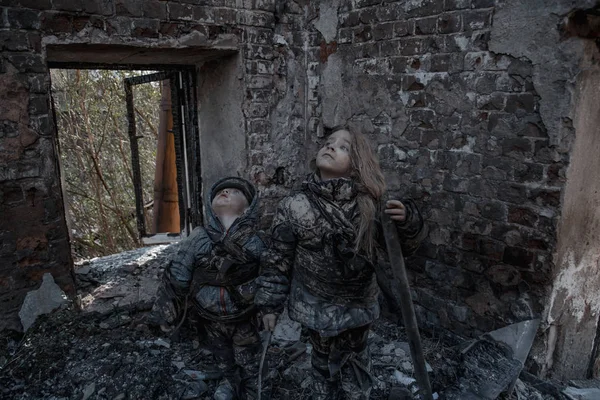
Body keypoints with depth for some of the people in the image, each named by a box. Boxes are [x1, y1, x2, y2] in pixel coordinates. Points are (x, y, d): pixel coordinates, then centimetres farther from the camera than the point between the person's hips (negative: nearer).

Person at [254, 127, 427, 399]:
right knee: (325, 363, 19)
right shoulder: (294, 208, -17)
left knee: (356, 364, 23)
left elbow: (402, 246, -2)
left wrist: (407, 220, -23)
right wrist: (269, 304, -3)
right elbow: (277, 260, -8)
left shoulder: (370, 205, -13)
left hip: (358, 306, 2)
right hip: (318, 309, -2)